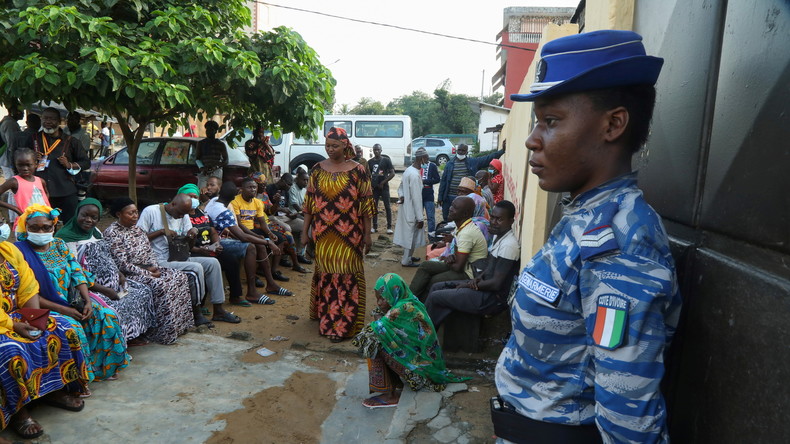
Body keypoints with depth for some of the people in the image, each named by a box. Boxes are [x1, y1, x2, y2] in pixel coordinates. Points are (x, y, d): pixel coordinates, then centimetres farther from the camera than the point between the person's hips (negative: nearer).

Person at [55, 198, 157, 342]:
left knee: (144, 291, 2)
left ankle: (131, 335, 9)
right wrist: (103, 290, -20)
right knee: (112, 308, -33)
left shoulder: (95, 231, 14)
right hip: (87, 288, -9)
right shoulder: (66, 236, -12)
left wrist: (119, 274, 4)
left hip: (111, 283, 9)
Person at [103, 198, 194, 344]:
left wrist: (154, 267, -5)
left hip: (148, 268, 9)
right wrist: (147, 274, -19)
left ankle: (178, 324, -3)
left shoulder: (136, 228, 12)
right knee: (161, 285, -31)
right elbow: (122, 264, -20)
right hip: (130, 274, -9)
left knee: (180, 277, -9)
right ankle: (163, 333, -20)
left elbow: (149, 251, 15)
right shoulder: (112, 233, -14)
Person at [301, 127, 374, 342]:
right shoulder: (318, 169, 6)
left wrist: (367, 234, -3)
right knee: (324, 274, 12)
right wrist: (305, 231, 6)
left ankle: (344, 325, 9)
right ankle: (324, 315, 30)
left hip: (348, 235, -3)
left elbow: (366, 204, -2)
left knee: (346, 275, 0)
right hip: (323, 235, 3)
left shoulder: (357, 170, -3)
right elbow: (309, 202, 8)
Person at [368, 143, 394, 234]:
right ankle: (375, 226, 14)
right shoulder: (370, 162, 9)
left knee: (387, 206, -3)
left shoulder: (386, 160, -1)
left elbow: (392, 173, -6)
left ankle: (389, 227, 1)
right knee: (374, 206, 6)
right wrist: (370, 185, 1)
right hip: (374, 187, 3)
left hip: (384, 187, -3)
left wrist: (383, 182, -11)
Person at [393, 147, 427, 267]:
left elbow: (401, 187, 17)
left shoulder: (408, 170, 7)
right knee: (411, 235, 3)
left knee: (408, 233, 20)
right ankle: (406, 260, 14)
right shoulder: (415, 175, -24)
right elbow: (416, 198, -24)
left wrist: (401, 196, -4)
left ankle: (408, 256, 34)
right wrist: (420, 218, -20)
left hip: (406, 208, 9)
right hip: (411, 210, -9)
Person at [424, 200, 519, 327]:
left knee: (435, 297, -7)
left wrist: (469, 285, -12)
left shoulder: (509, 245, -24)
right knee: (437, 288, 8)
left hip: (493, 299, -10)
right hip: (485, 286, 10)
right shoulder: (498, 236, 7)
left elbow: (496, 283, -25)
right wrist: (478, 278, -1)